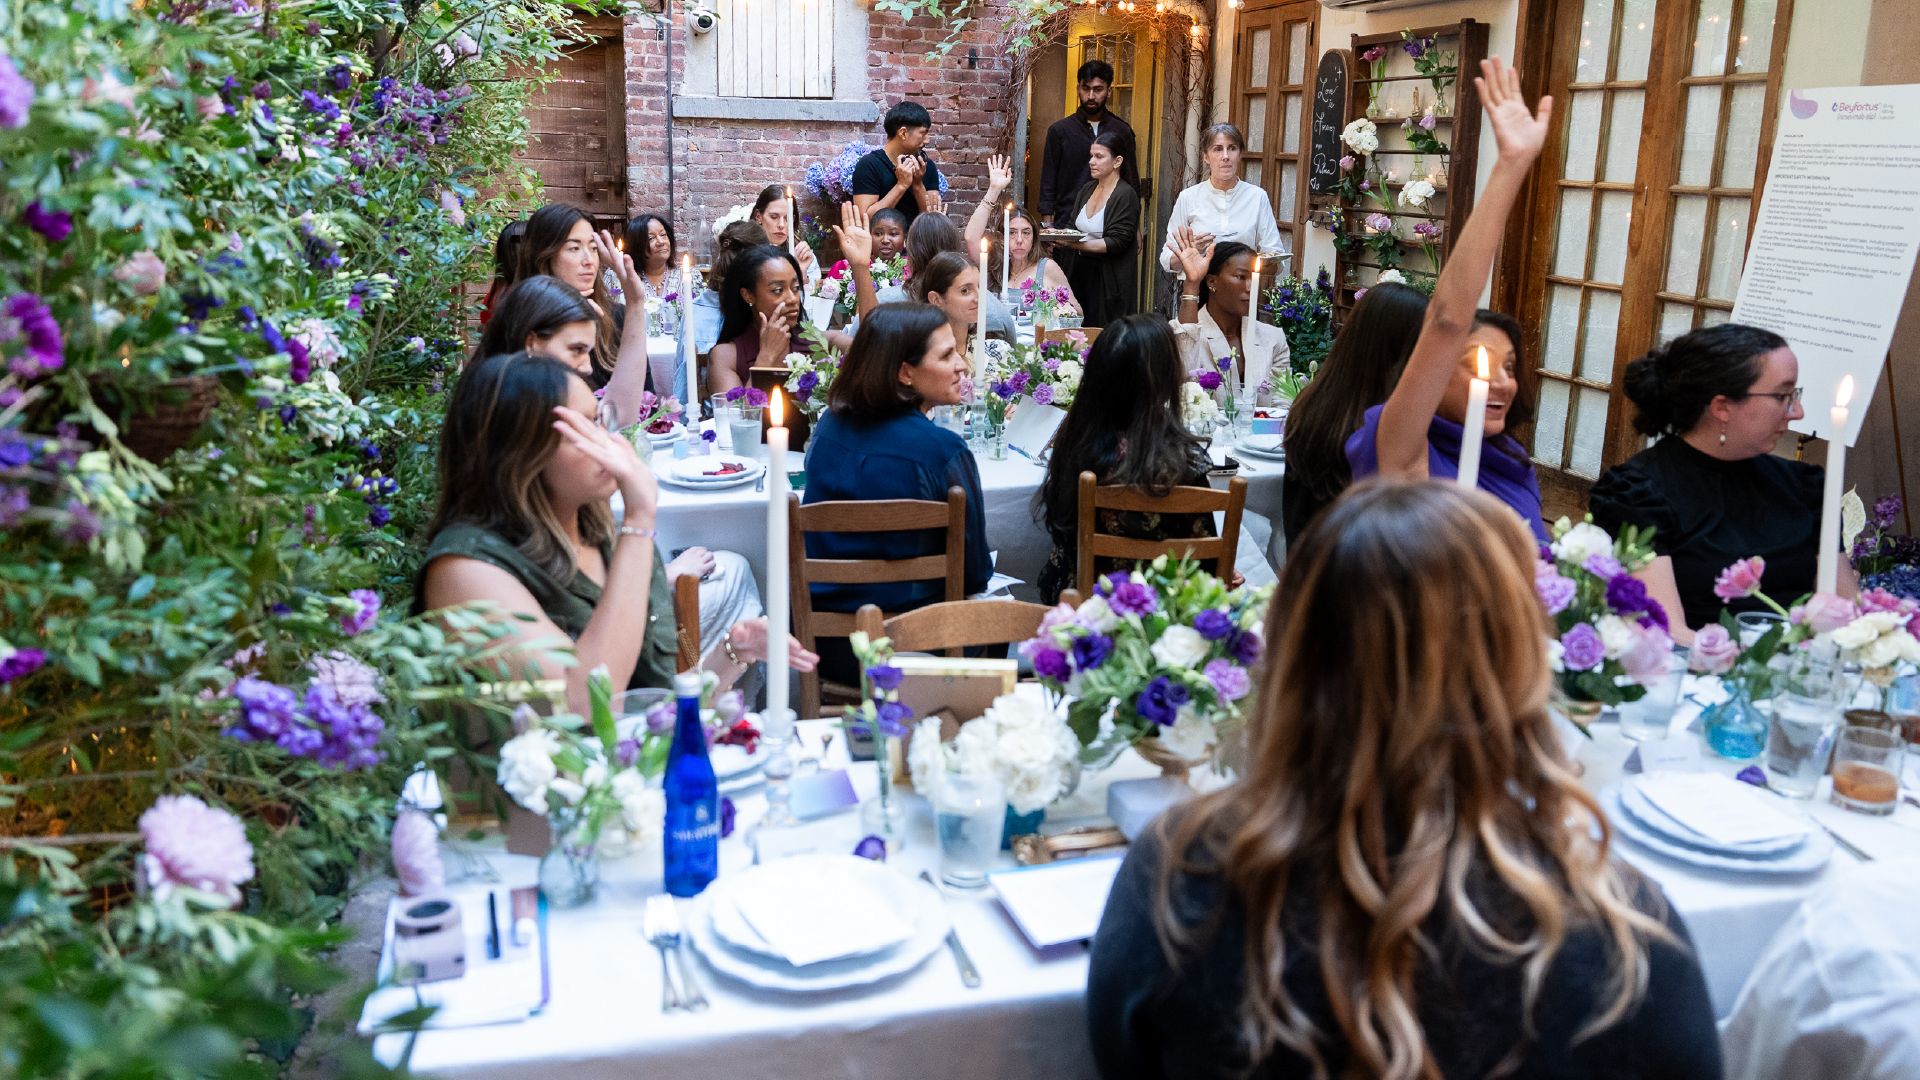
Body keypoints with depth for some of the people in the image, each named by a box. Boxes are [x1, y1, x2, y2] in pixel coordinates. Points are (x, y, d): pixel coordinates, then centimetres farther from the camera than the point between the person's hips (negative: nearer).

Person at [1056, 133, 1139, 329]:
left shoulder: (1125, 195, -9)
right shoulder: (1086, 189, 13)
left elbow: (1117, 242, -17)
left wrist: (1075, 244, -24)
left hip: (1108, 280, -6)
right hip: (1080, 272, 6)